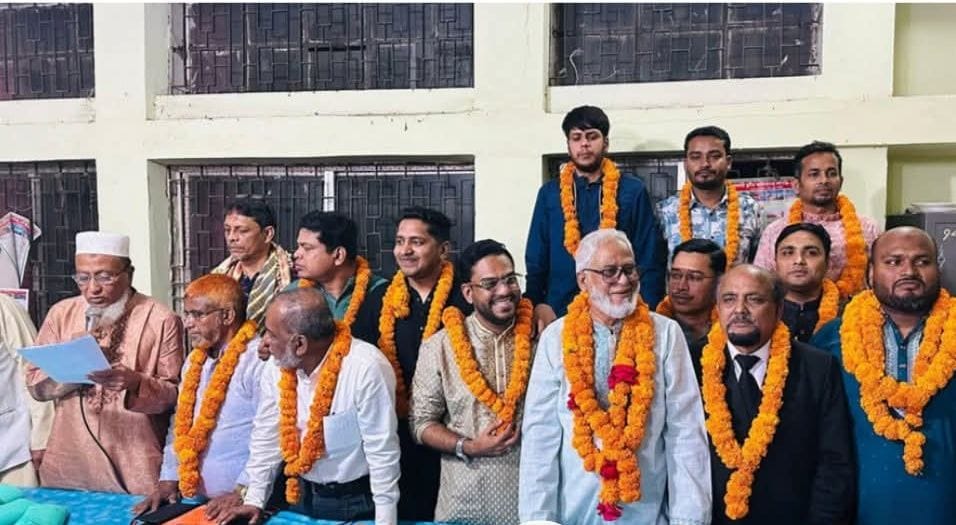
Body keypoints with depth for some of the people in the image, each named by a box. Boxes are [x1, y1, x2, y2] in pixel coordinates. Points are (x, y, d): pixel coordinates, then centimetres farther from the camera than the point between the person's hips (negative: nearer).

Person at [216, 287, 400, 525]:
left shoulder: (366, 368, -27)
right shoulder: (277, 366, -7)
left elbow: (382, 453, -22)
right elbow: (267, 435, 5)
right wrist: (254, 500, 5)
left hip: (356, 501, -5)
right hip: (301, 494, 6)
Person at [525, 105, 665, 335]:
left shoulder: (632, 191, 2)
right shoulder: (550, 193, 6)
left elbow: (650, 261, 1)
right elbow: (536, 260, 6)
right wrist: (539, 307, -7)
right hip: (560, 312, 1)